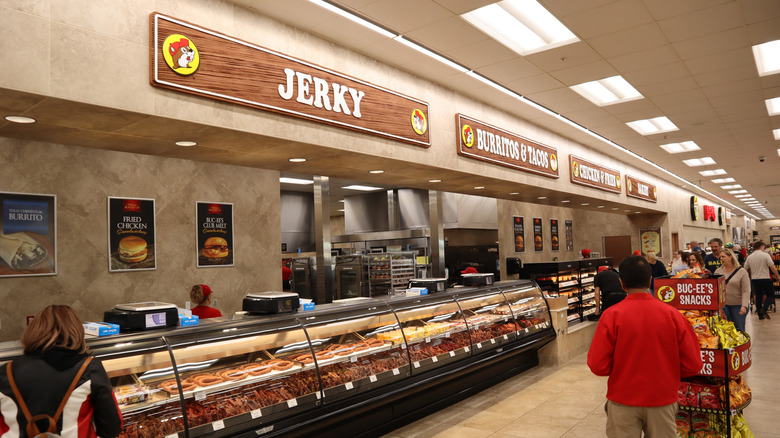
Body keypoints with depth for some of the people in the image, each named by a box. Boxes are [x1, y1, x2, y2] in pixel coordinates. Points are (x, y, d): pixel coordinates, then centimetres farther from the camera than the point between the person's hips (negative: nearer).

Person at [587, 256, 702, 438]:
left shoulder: (612, 315, -14)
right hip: (662, 401, 2)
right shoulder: (672, 314, -7)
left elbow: (598, 366, -14)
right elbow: (693, 365, -4)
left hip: (623, 403, -2)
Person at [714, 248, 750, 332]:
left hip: (738, 305, -2)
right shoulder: (718, 271, 6)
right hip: (723, 305, 3)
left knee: (739, 330, 3)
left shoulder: (741, 272, -4)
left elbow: (746, 291, -9)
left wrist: (744, 306, -18)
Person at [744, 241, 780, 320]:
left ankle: (760, 315, 14)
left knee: (758, 296, 11)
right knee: (770, 294, 11)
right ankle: (764, 309, -9)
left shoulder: (749, 257, 4)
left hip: (754, 280, 4)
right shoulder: (765, 255, -9)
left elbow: (745, 269, 8)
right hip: (765, 279, -4)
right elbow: (772, 267, -12)